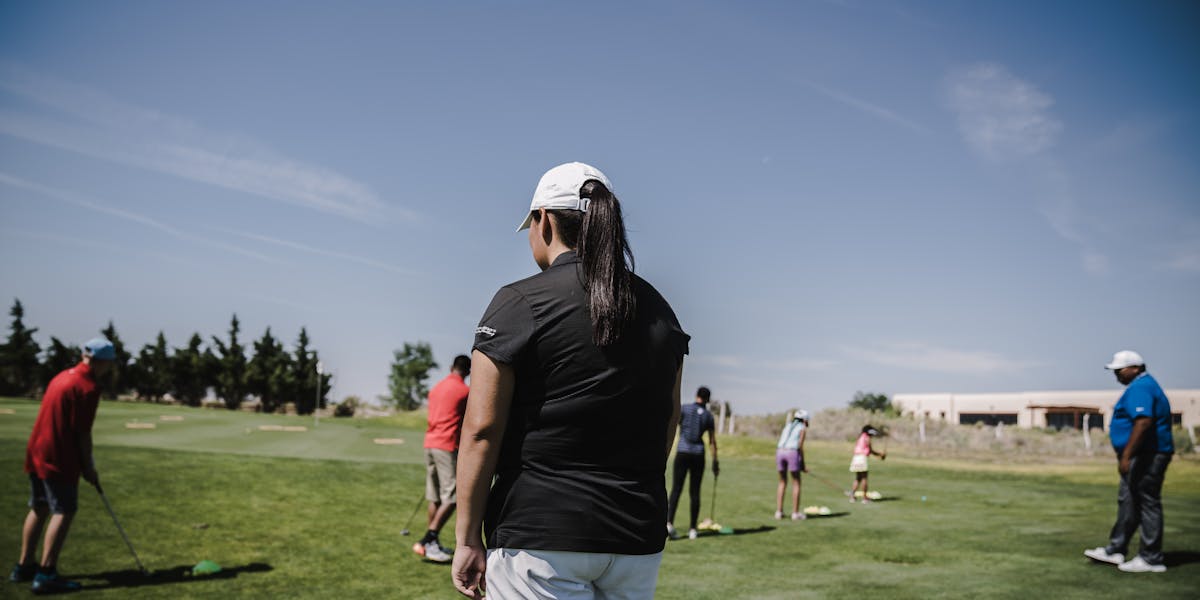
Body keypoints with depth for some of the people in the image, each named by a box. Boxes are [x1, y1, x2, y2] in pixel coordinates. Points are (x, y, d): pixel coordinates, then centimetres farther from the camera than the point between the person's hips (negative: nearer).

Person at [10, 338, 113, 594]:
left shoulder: (62, 377, 14)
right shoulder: (89, 388, -14)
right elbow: (82, 432, -15)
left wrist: (83, 462, 20)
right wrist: (88, 467, -4)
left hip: (36, 453, 10)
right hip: (59, 459, -10)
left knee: (38, 510, 18)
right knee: (64, 512, -7)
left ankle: (24, 567, 26)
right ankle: (46, 575, -11)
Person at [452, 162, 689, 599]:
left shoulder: (519, 303, -9)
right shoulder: (659, 310, 9)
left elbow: (481, 429, -11)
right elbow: (669, 420, 14)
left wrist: (468, 539, -4)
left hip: (541, 539, -5)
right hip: (640, 542, 6)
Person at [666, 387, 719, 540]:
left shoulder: (684, 409, 0)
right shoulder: (709, 416, 7)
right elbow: (712, 441, 8)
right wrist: (715, 462, 15)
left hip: (682, 453, -2)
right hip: (698, 454, 2)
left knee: (676, 489, -2)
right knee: (695, 492, 9)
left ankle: (669, 523, -19)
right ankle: (692, 529, 9)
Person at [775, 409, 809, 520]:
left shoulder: (787, 427, 26)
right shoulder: (803, 428, 10)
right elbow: (800, 447, 0)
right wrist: (803, 465, 4)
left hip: (780, 452, 5)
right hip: (792, 453, -5)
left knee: (782, 483, 16)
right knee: (796, 483, 7)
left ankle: (778, 512, 11)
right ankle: (795, 513, 5)